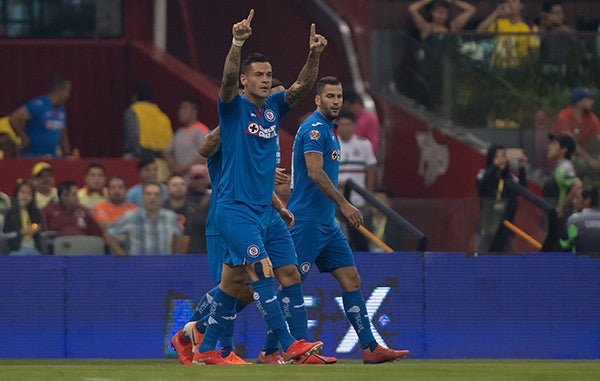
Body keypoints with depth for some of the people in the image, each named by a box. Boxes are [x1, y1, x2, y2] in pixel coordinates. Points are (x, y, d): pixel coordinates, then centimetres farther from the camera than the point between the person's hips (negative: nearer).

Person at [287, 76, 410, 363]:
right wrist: (343, 204, -25)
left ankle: (370, 348, 3)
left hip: (325, 222, 10)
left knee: (351, 279, 5)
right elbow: (314, 172, -23)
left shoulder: (328, 130, 19)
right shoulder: (314, 128, -12)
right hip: (306, 220, -10)